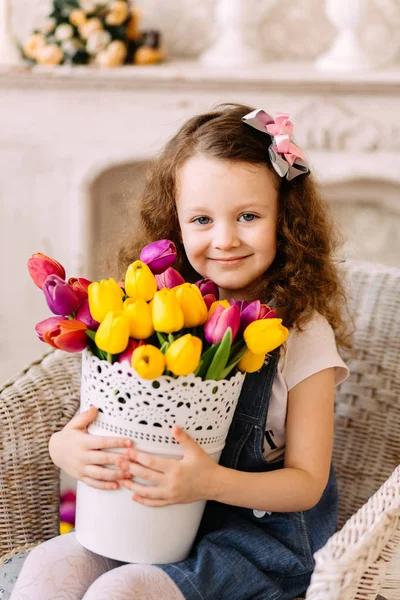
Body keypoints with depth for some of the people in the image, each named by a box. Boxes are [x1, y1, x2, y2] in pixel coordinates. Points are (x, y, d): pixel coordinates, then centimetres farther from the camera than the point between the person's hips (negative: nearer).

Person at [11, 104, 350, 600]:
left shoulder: (302, 332, -10)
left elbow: (307, 482, -10)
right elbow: (99, 419, 4)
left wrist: (210, 482, -27)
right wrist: (66, 447, -21)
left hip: (260, 533, -4)